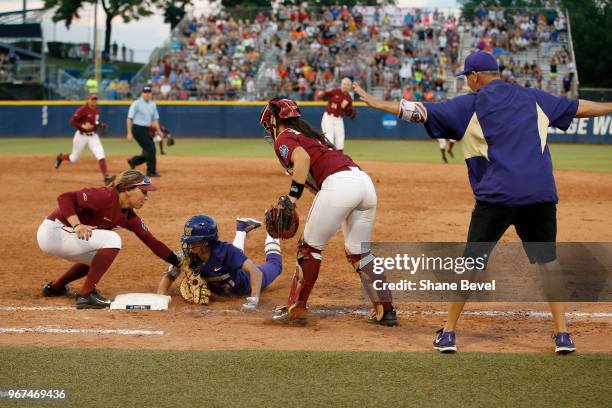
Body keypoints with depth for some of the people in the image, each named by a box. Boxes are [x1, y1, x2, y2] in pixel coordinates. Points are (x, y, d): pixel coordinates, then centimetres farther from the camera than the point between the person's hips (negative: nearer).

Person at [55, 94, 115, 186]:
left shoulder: (97, 109, 5)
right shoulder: (83, 109, -17)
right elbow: (72, 121, -17)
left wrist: (100, 125, 2)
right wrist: (83, 126, -28)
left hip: (93, 136, 4)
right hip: (81, 136, -4)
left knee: (101, 156, -17)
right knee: (73, 158, 13)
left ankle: (106, 177, -22)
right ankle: (60, 157, 46)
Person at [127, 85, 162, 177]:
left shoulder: (153, 104, 12)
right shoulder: (136, 104, -8)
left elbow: (155, 119, 16)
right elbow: (129, 118, -9)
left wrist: (159, 131, 4)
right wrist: (129, 133, -14)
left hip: (146, 130, 8)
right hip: (138, 129, -8)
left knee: (149, 151, 5)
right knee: (150, 149, -11)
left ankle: (133, 161, 25)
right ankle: (151, 171, -2)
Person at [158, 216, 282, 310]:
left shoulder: (225, 250, -45)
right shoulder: (189, 256, -34)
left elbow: (255, 271, -50)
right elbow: (169, 275, -22)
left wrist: (254, 299, -63)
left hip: (245, 281, -4)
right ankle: (242, 229, 54)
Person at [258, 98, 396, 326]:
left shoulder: (284, 138, 8)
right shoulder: (311, 134, 34)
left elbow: (303, 158, -13)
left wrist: (292, 198, -16)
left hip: (338, 183, -8)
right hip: (365, 181, 8)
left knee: (310, 246, 7)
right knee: (358, 252, 19)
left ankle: (296, 309, 9)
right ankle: (385, 310, 17)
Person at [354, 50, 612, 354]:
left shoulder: (470, 105, 6)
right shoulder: (532, 98, 17)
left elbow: (422, 111, 0)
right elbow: (578, 107, 24)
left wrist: (378, 104, 4)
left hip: (497, 195, -3)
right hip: (542, 193, 3)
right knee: (548, 262, 13)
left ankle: (449, 332, 10)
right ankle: (562, 334, 8)